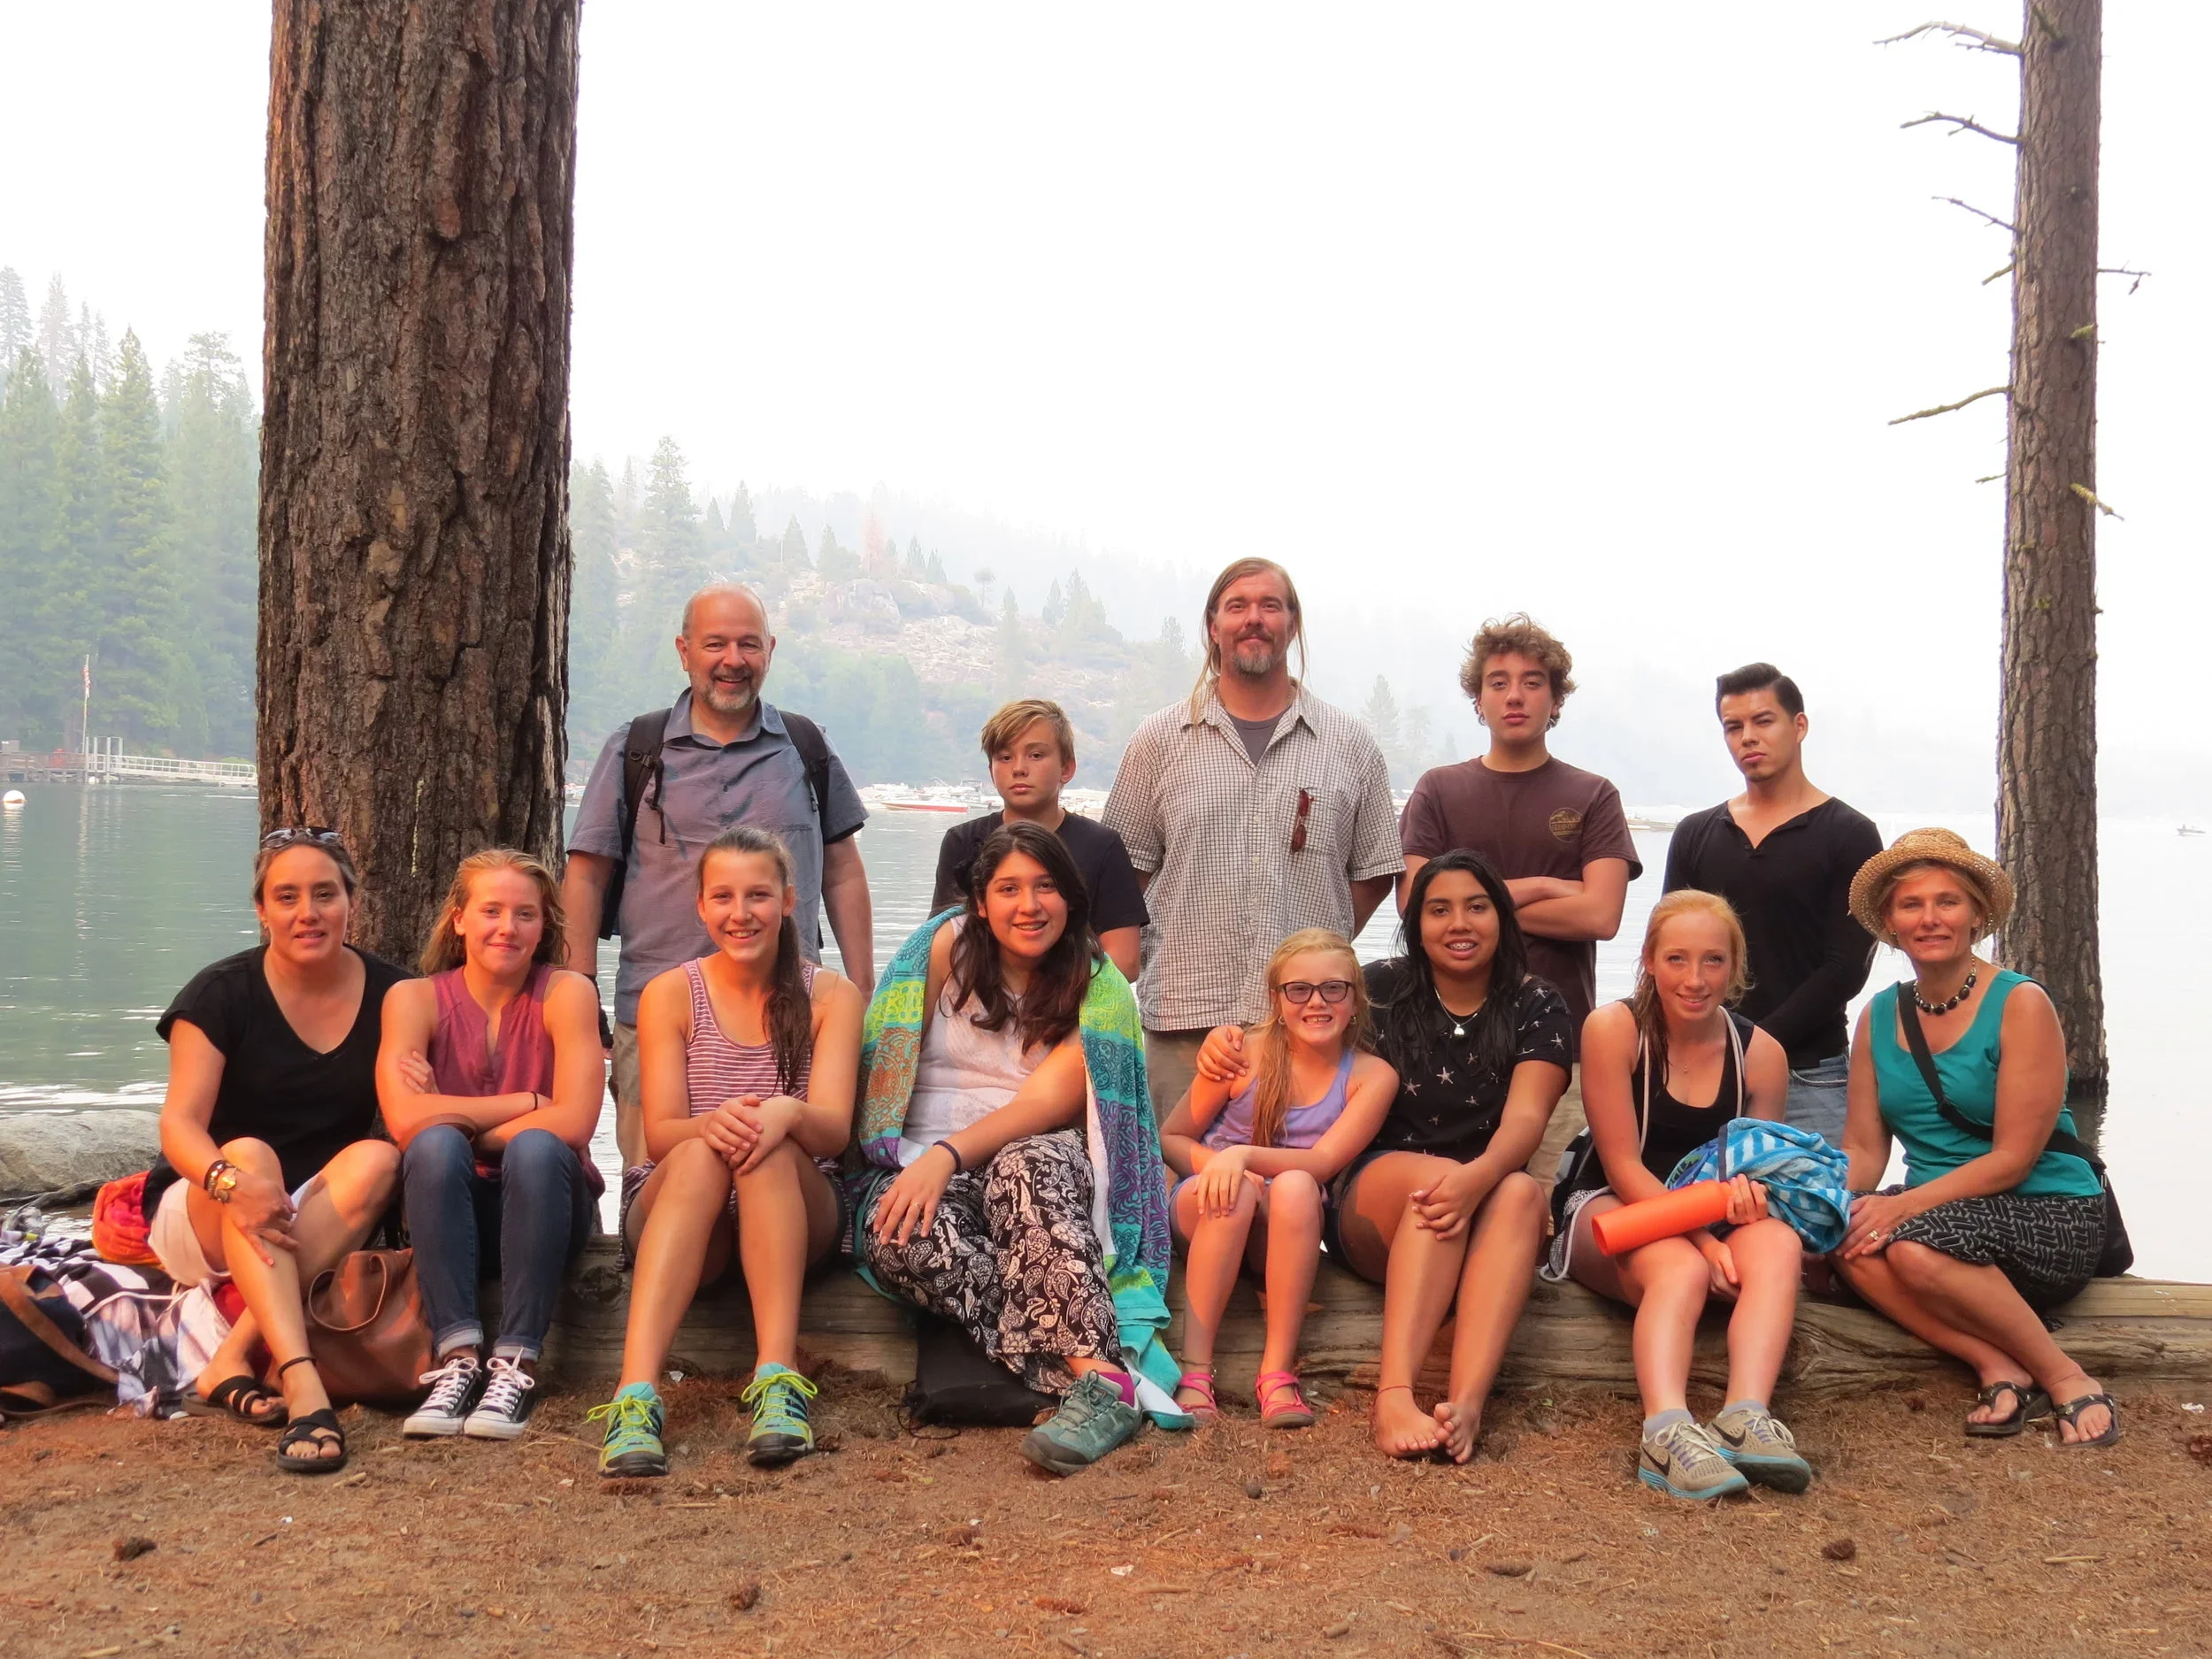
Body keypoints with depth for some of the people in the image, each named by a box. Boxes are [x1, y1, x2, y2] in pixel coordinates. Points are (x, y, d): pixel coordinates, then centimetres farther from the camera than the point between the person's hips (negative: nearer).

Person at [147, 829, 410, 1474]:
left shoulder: (389, 994, 0)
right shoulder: (221, 994, -7)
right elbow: (179, 1122, -18)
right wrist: (230, 1180, -39)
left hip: (325, 1225, 2)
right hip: (203, 1216, -2)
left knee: (376, 1158, -29)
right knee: (249, 1152, -35)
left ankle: (231, 1359, -35)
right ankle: (304, 1389, -53)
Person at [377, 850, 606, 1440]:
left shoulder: (566, 993, -7)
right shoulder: (415, 998, -3)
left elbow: (573, 1124, -20)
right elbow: (406, 1121, -21)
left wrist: (458, 1119, -15)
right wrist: (528, 1102, -17)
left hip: (545, 1203, -1)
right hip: (451, 1206, 1)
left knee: (536, 1148, -31)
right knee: (435, 1145, -29)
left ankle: (516, 1363, -30)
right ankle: (457, 1358, -31)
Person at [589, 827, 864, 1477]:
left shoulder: (831, 995, 4)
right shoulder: (670, 994, 3)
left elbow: (833, 1129, -9)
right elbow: (660, 1133, -7)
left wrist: (788, 1114, -34)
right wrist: (711, 1124, -32)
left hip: (796, 1211, 0)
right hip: (677, 1214, 0)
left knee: (771, 1148, -33)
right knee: (700, 1154, -35)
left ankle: (778, 1375, -44)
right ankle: (636, 1393, -50)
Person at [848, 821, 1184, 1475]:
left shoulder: (1098, 989, 4)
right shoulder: (945, 949, 5)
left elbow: (1049, 1102, -9)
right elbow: (886, 1068, 4)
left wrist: (947, 1155, -23)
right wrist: (916, 1167, -11)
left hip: (1041, 1170, 0)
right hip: (916, 1170, 1)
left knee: (1027, 1164, -38)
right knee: (906, 1242, -36)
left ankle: (1099, 1380, -48)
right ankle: (1107, 1374, -42)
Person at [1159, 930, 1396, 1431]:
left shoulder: (1371, 1076, -5)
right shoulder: (1244, 1051, -6)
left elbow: (1323, 1161, -16)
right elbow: (1170, 1139, 1)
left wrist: (1245, 1155, -33)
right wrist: (1224, 1165, -19)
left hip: (1288, 1232, 0)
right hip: (1209, 1210, 0)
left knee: (1295, 1186, -34)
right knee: (1238, 1189, -35)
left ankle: (1277, 1371, -32)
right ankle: (1195, 1370, -34)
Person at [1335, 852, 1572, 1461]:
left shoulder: (1536, 1007, 3)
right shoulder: (1381, 990, 4)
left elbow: (1525, 1118, -13)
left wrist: (1478, 1177, -33)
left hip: (1484, 1215, 1)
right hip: (1376, 1206, -1)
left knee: (1520, 1192, -32)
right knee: (1435, 1176, -34)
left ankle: (1467, 1403, -50)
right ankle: (1394, 1395, -49)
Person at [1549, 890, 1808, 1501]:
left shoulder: (1761, 1054, 1)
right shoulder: (1613, 1029, -10)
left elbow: (1758, 1172, 10)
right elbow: (1623, 1166, -12)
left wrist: (1749, 1194, -16)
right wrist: (1701, 1241, -23)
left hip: (1713, 1219, 4)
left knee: (1778, 1244, -31)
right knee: (1680, 1268, -37)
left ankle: (1746, 1416, -48)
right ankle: (1667, 1430, -57)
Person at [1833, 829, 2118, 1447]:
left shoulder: (2020, 1004, -9)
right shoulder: (1879, 1016, 8)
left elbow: (2013, 1159, -14)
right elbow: (1863, 1148, 4)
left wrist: (1905, 1205, -23)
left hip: (2049, 1215, -5)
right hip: (1940, 1210, 5)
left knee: (1916, 1246, -34)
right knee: (1845, 1236, -26)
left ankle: (2066, 1378, -13)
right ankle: (2000, 1367, -20)